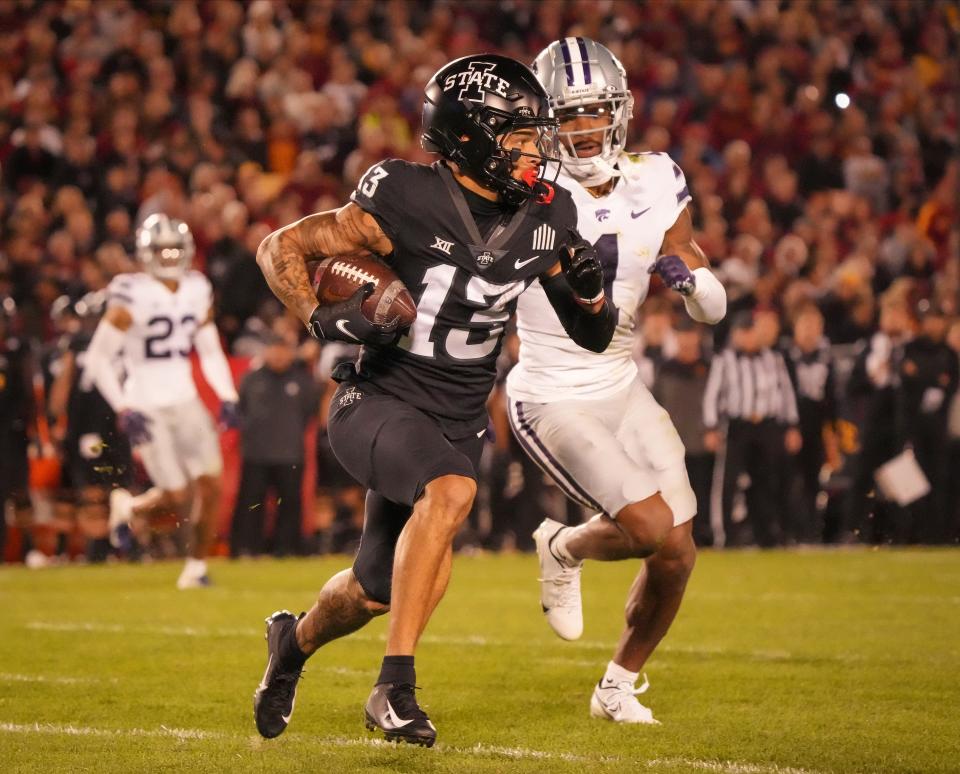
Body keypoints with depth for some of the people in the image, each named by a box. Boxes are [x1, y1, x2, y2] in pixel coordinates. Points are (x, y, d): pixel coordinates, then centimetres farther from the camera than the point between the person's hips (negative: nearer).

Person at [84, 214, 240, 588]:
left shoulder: (197, 292, 6)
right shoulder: (131, 298, -13)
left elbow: (210, 352, 17)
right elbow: (98, 358, -10)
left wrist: (227, 397, 5)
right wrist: (123, 411, -16)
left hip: (186, 402, 6)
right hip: (146, 409, -6)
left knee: (211, 485, -5)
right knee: (177, 497, -9)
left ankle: (196, 567, 12)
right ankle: (128, 507, 24)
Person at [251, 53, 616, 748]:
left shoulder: (544, 219, -2)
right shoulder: (407, 203, -18)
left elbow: (594, 338, 8)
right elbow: (281, 248, -9)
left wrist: (589, 291, -14)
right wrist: (321, 318, -24)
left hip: (458, 422, 6)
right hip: (379, 402, -6)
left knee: (377, 591, 15)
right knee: (452, 491, -35)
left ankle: (295, 641, 50)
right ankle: (396, 686, -27)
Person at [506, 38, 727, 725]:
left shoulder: (654, 187, -1)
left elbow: (715, 307, 3)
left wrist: (686, 275, -17)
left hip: (623, 390, 6)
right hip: (554, 401, -5)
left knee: (676, 557, 3)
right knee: (652, 531, -18)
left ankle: (618, 687, 26)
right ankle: (564, 548, 16)